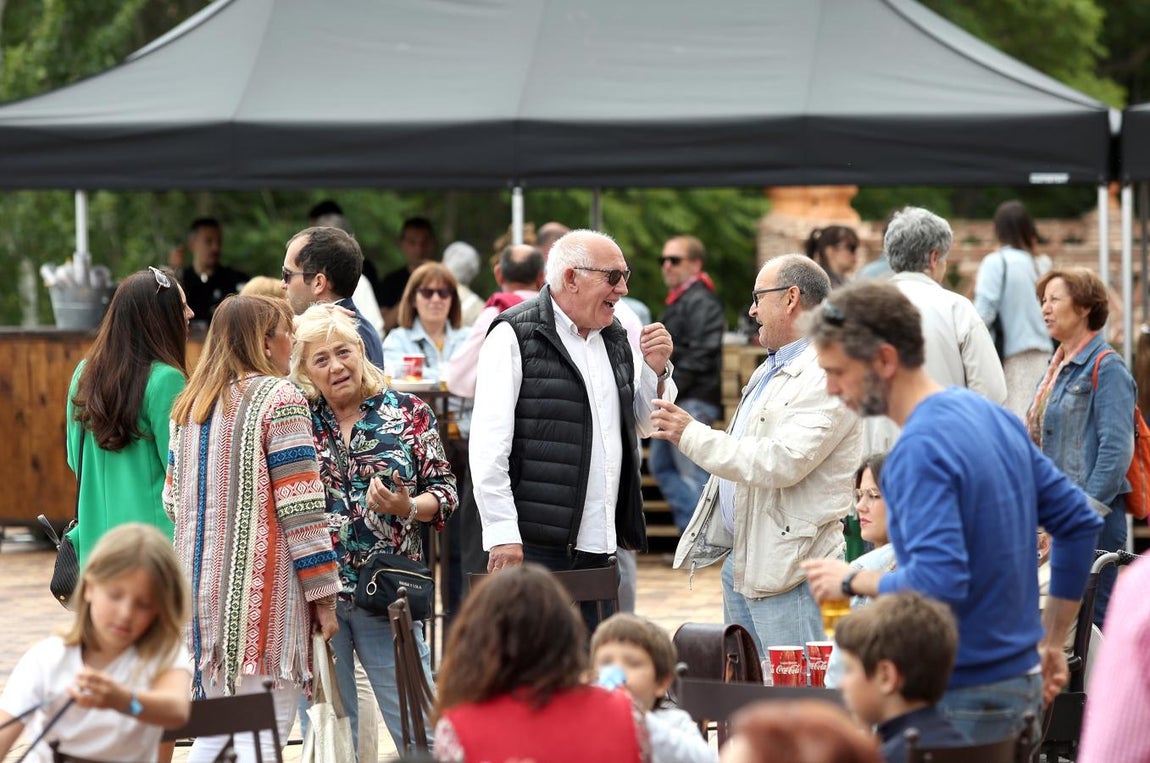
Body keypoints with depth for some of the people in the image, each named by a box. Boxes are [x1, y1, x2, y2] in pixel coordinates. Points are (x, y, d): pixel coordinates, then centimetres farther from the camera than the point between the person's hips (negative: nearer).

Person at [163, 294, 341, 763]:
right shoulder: (279, 398, -8)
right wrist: (323, 594, -9)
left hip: (202, 583, 7)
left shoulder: (190, 406, 14)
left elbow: (173, 501, 18)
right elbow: (299, 505, -12)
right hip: (260, 583, -7)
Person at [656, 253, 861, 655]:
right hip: (738, 560, 10)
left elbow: (782, 462, -25)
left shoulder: (828, 376, -16)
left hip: (789, 567, -10)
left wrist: (692, 435, -19)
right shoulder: (769, 370, 19)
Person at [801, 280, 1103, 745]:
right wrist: (1052, 642, 19)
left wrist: (853, 581, -12)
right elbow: (1079, 523, 16)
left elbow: (937, 582, -29)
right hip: (1022, 683, 9)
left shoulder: (919, 449, -19)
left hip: (964, 700, -9)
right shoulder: (994, 416, 9)